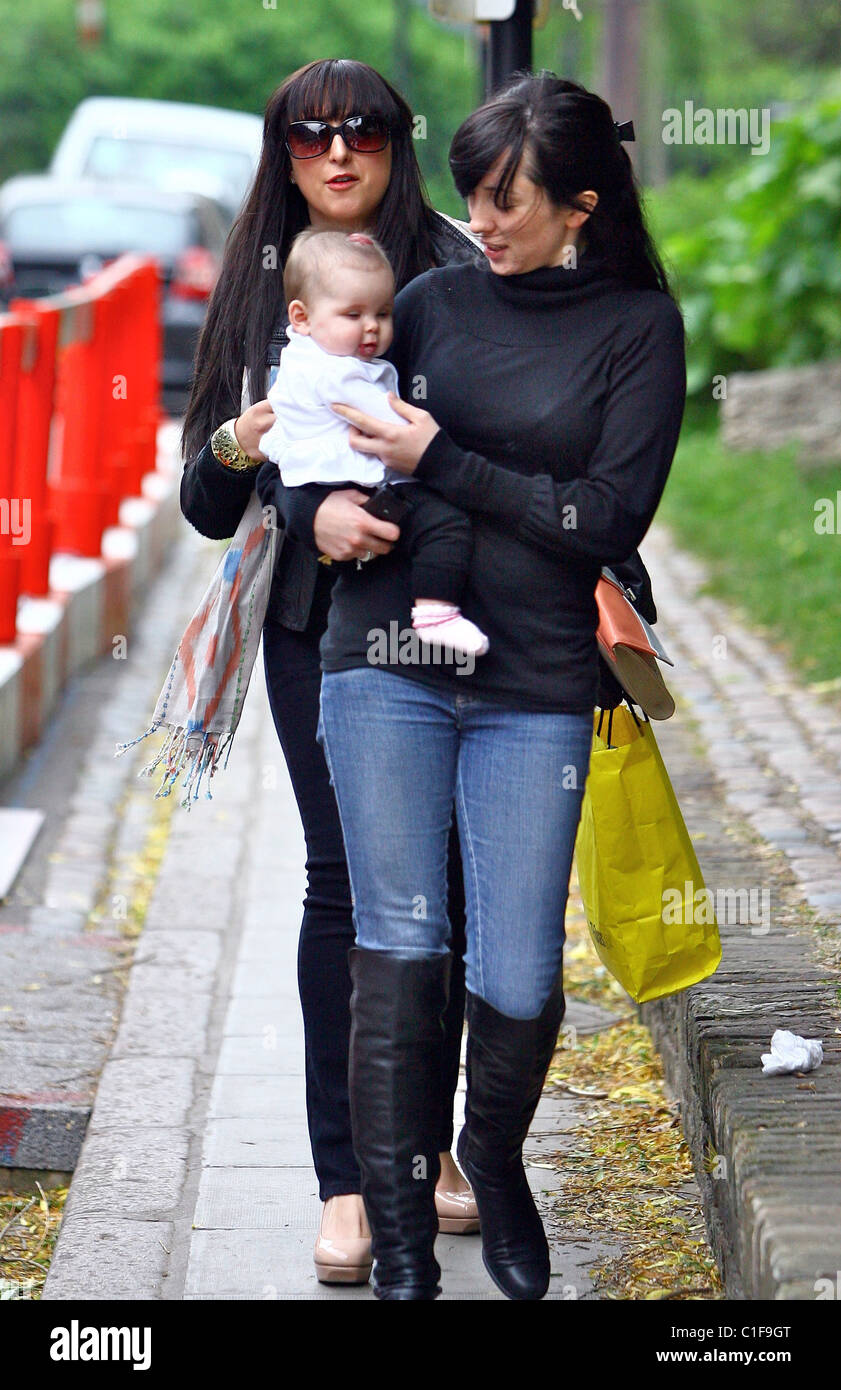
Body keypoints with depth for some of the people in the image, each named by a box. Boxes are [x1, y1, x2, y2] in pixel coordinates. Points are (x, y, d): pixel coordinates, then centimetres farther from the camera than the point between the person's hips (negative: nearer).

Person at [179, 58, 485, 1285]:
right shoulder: (260, 285, 12)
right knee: (347, 879, -4)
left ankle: (428, 1140, 19)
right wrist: (235, 449, -10)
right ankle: (346, 1181, 0)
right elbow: (207, 507, 13)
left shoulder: (451, 267, 1)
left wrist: (363, 505, -20)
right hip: (314, 621, 1)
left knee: (444, 874, 2)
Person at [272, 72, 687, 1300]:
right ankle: (399, 1229, 9)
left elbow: (609, 518, -8)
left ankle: (496, 1161, 30)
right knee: (397, 947, -3)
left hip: (535, 689, -2)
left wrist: (440, 463, -12)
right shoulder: (440, 298, 9)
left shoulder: (638, 327, 0)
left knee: (520, 981, -1)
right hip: (387, 660, 2)